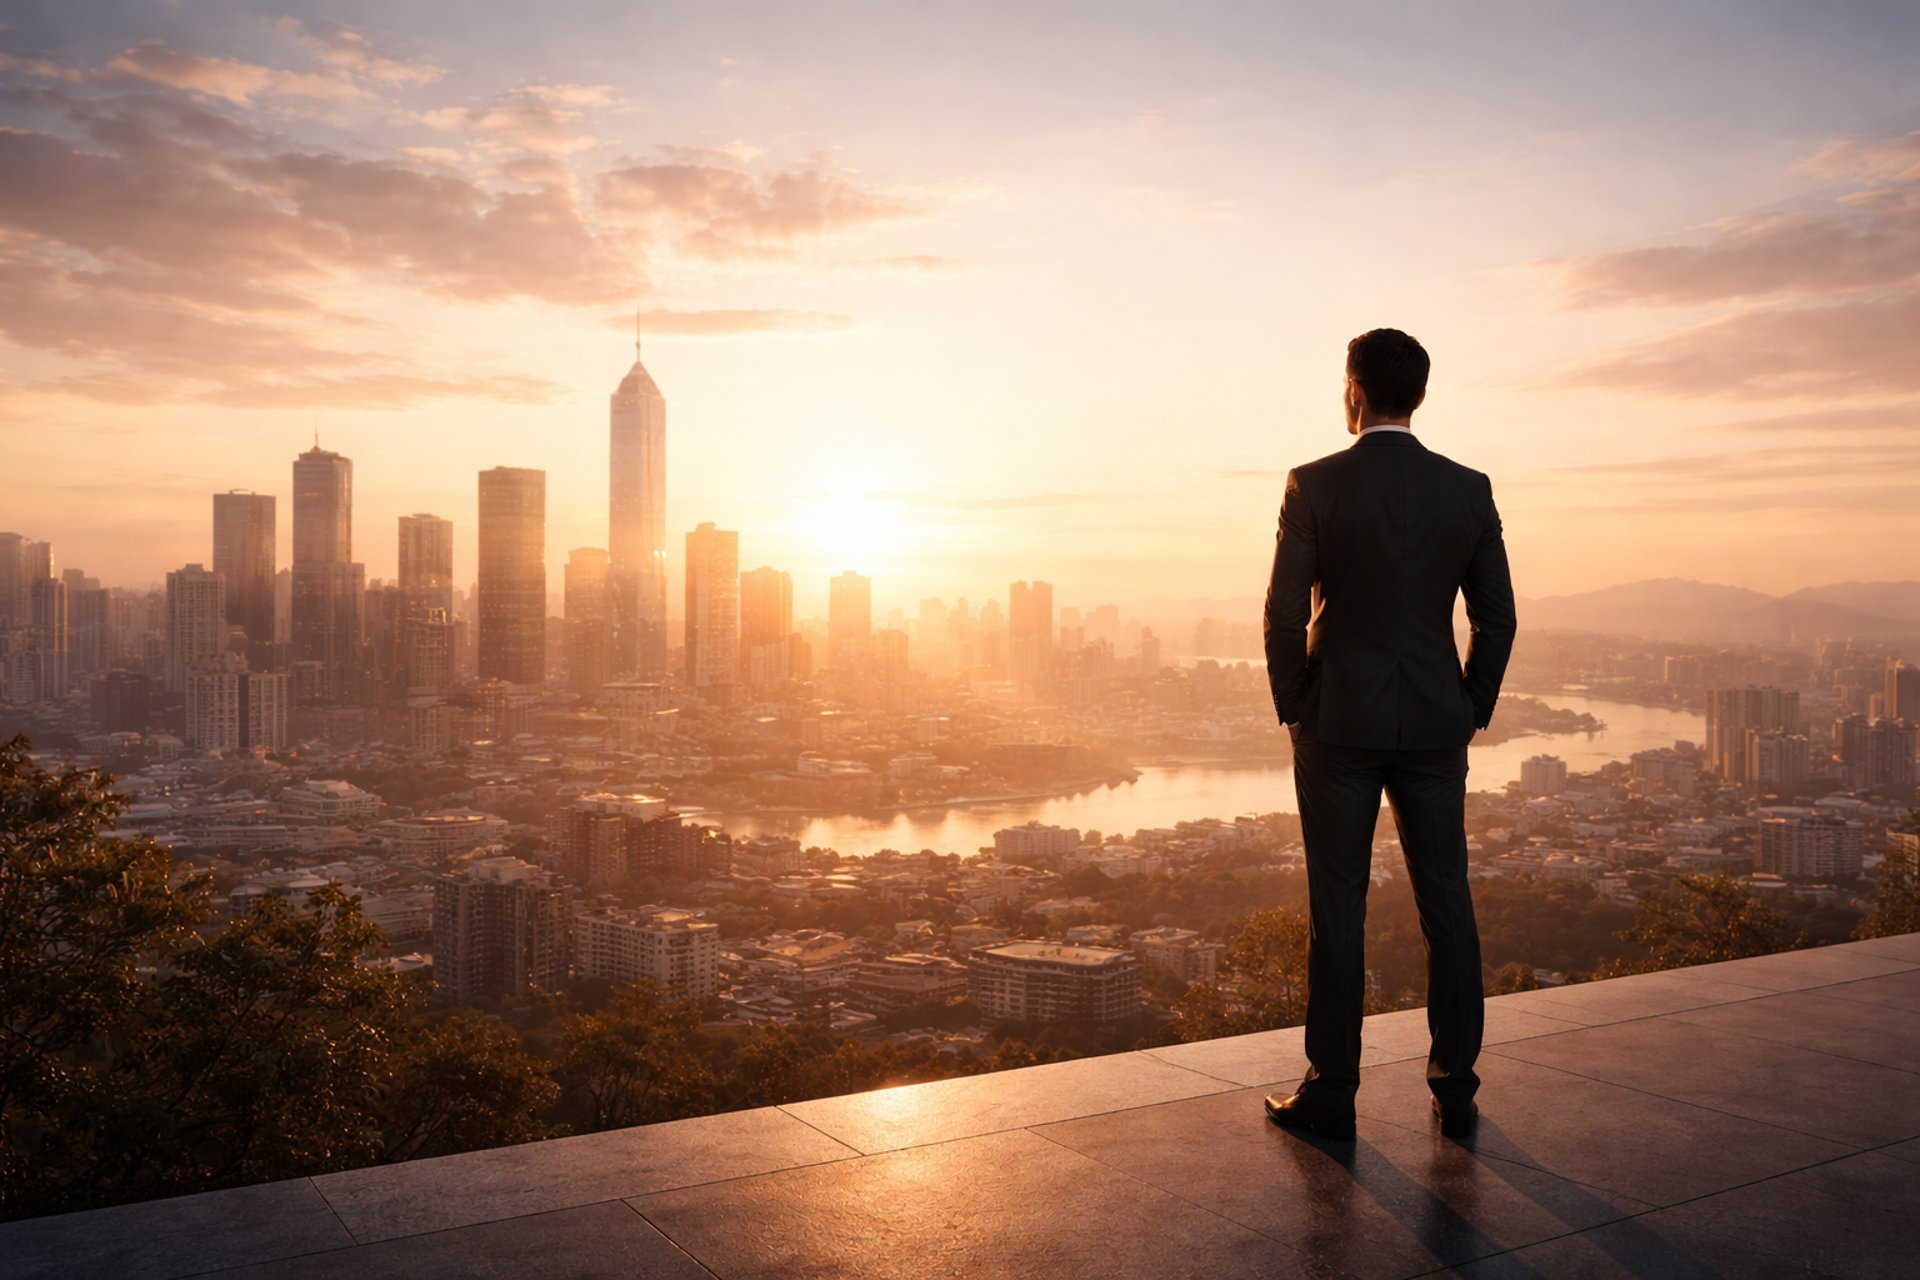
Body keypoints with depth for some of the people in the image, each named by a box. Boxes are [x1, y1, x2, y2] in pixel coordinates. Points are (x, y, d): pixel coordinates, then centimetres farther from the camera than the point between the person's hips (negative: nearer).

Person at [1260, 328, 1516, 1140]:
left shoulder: (1315, 485, -8)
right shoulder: (1468, 489, 2)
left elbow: (1285, 614, -10)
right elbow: (1497, 619, 4)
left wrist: (1291, 709, 3)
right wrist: (1470, 713, 13)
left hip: (1338, 724, -3)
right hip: (1434, 727, 3)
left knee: (1337, 912, 4)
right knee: (1446, 907, 11)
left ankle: (1331, 1094, 11)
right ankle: (1455, 1090, 17)